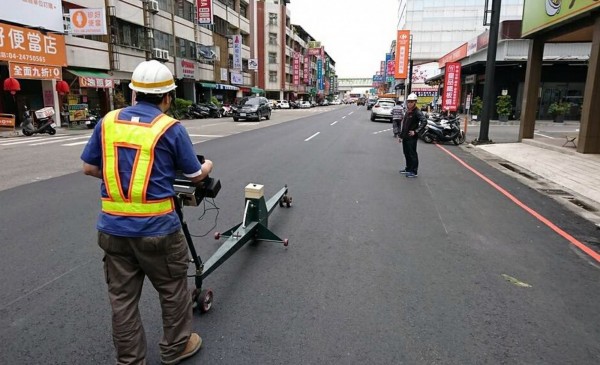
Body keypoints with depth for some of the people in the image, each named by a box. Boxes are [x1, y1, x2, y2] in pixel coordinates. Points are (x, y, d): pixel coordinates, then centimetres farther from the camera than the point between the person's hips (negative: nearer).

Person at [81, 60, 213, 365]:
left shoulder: (108, 121, 3)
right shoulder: (170, 128, -8)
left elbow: (89, 167, 10)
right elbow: (195, 176, 0)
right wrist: (207, 166, 22)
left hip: (113, 226, 4)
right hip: (157, 227, -4)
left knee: (122, 297, 16)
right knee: (173, 290, 17)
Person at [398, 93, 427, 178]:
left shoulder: (417, 112, -13)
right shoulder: (407, 111, 14)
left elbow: (424, 121, -26)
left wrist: (416, 131, -25)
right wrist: (401, 135, 19)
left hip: (412, 137, -9)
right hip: (405, 137, 9)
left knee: (412, 154, -3)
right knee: (406, 153, 17)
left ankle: (414, 172, 3)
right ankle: (408, 168, 31)